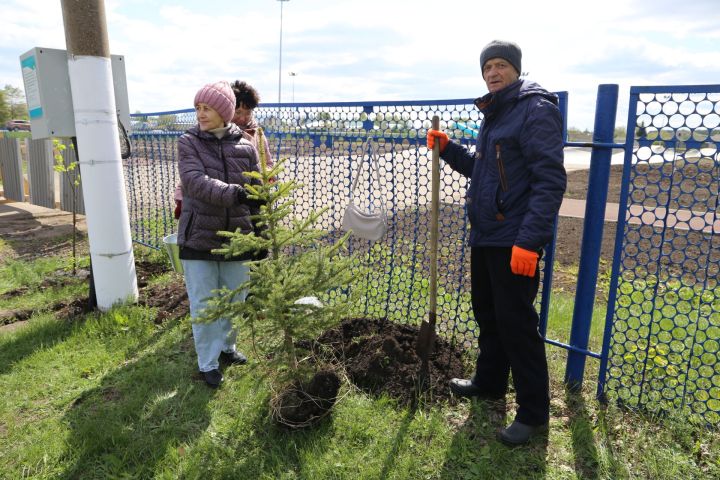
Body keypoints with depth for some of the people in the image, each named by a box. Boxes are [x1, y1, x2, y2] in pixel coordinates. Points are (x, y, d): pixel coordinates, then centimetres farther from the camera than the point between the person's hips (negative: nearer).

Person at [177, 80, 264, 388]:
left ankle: (226, 346, 40)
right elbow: (195, 181, -23)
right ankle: (208, 363, 21)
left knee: (234, 300, 16)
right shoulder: (188, 143, -4)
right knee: (203, 304, 5)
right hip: (198, 237, -2)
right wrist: (233, 193, -39)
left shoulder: (245, 147, 1)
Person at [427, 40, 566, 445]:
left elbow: (551, 181, -20)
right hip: (485, 236, 10)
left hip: (515, 240, -9)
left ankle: (534, 412, 12)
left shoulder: (536, 110, -12)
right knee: (488, 314, 19)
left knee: (516, 323, -3)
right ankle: (489, 383, 37)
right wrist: (448, 149, 11)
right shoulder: (494, 115, 18)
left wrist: (530, 240, -27)